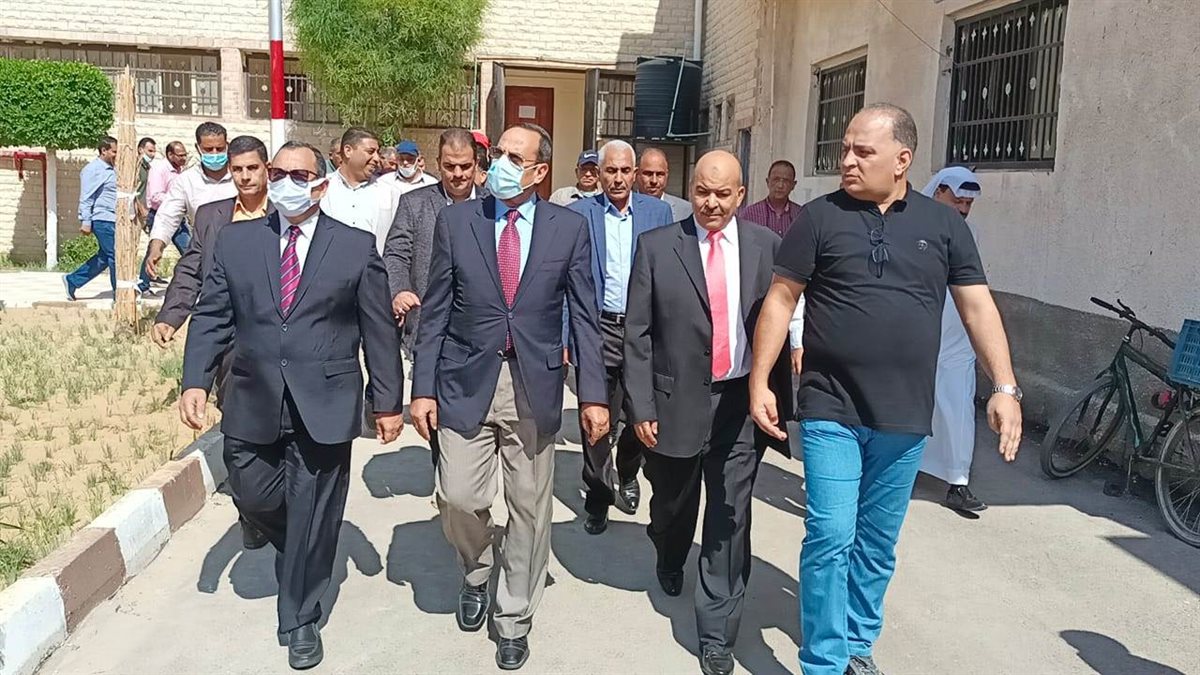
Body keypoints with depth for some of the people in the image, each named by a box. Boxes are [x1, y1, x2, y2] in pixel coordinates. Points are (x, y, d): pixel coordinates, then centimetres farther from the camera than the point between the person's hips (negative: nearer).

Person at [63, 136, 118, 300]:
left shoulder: (110, 170, 17)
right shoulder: (93, 169, -10)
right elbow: (85, 198, -14)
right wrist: (86, 222, -17)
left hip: (111, 220, 9)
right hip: (102, 220, -9)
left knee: (104, 257, 13)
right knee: (115, 256, -5)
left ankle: (72, 281, 22)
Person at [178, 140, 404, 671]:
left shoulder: (357, 248, 0)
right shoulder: (235, 242, 7)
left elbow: (379, 332, 1)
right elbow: (211, 318, 6)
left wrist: (389, 401, 1)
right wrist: (196, 381, -6)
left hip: (324, 407, -2)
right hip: (254, 404, 3)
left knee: (312, 515, 6)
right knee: (253, 497, 12)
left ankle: (301, 619, 26)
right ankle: (296, 548, 46)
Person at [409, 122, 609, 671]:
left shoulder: (569, 228, 0)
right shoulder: (456, 220, 1)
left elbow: (583, 315, 1)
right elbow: (435, 311, 2)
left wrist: (593, 394, -4)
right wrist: (423, 388, -3)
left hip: (534, 387, 0)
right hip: (466, 381, 0)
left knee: (530, 508, 9)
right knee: (458, 498, -1)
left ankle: (514, 619, 29)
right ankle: (477, 571, 34)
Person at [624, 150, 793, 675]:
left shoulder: (766, 247, 1)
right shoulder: (657, 247, -2)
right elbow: (637, 333, -2)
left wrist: (778, 397, 3)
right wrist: (642, 407, -6)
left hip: (741, 402, 0)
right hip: (676, 402, 0)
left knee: (729, 521, 2)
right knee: (673, 504, 20)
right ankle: (669, 562, 53)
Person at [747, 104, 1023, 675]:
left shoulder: (942, 224, 4)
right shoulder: (819, 217, -1)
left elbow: (978, 307, 5)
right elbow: (780, 301, 0)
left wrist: (1004, 387, -3)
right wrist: (760, 382, -5)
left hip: (904, 417, 2)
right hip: (830, 411, -2)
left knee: (876, 543, 14)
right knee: (831, 537, -4)